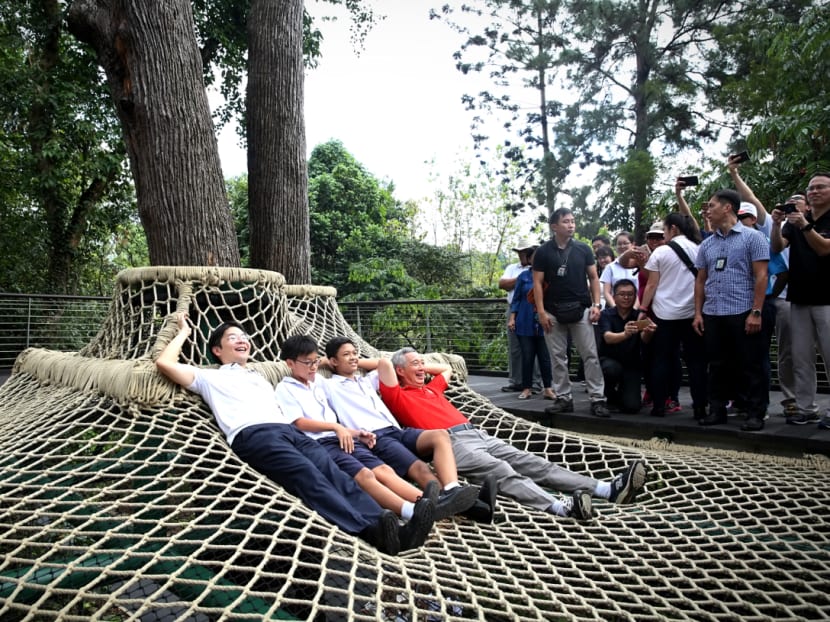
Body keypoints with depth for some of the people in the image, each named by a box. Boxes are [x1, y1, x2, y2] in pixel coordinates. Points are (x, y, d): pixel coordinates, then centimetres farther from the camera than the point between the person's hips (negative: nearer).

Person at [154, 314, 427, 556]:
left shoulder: (260, 378, 41)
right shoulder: (211, 377, 25)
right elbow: (165, 363, 11)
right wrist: (184, 331, 28)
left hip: (290, 431, 6)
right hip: (253, 435, -5)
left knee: (334, 473, -22)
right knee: (309, 477, -32)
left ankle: (392, 529, -41)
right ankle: (370, 530, -50)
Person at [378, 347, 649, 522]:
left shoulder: (431, 388, 32)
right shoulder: (399, 397, 8)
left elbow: (447, 369, 51)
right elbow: (385, 363, -4)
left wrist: (421, 367, 41)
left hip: (478, 434, 8)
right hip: (451, 443, -8)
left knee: (531, 462, -9)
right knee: (501, 471, -33)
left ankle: (609, 489, -23)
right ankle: (561, 506, -55)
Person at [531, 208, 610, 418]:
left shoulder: (583, 249, 6)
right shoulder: (543, 252, 2)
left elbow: (593, 277, 9)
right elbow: (538, 283, 0)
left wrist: (596, 304, -2)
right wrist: (541, 311, -7)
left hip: (580, 310, 1)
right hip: (553, 312, -1)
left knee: (590, 355, -1)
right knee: (558, 357, 5)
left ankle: (598, 399, 2)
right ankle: (563, 398, 13)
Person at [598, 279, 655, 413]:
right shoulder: (606, 314, -8)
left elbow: (644, 339, -23)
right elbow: (608, 338, -26)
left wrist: (648, 333, -49)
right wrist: (625, 334, -49)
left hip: (631, 364, 1)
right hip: (608, 359, -1)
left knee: (632, 407, -17)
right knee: (612, 369, -37)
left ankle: (622, 392, 21)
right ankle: (611, 396, -3)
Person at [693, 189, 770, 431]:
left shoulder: (752, 237, -2)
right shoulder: (707, 244, 13)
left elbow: (761, 277, -7)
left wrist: (756, 312, -13)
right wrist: (698, 313, 8)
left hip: (742, 313, -5)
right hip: (712, 315, 5)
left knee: (750, 367, 1)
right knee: (718, 366, 11)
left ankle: (755, 414, 9)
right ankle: (717, 410, 19)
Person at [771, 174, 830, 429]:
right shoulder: (795, 220, 11)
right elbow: (777, 247, -2)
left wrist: (805, 226, -27)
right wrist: (776, 224, -19)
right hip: (799, 299, 4)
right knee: (801, 358, 4)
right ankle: (806, 408, 10)